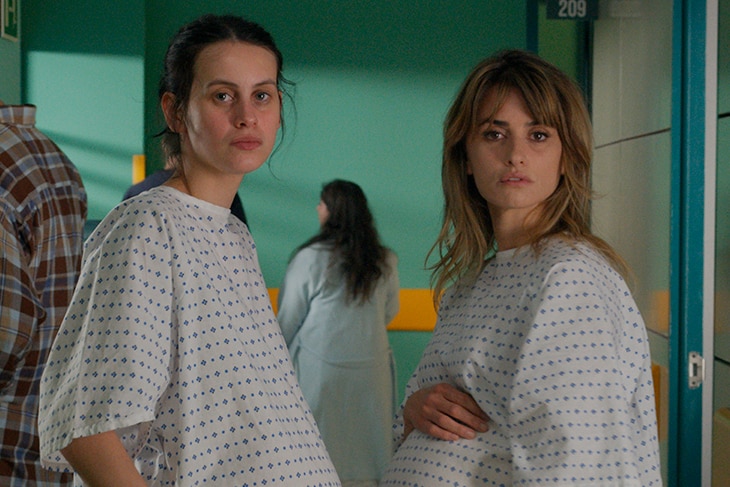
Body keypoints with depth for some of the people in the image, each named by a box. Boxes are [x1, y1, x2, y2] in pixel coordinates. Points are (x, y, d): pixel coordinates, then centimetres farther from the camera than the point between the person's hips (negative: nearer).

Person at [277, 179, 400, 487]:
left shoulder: (310, 259, -11)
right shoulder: (385, 262, 0)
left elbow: (289, 319, -4)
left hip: (319, 368, -3)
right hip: (370, 367, 3)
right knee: (365, 448, 9)